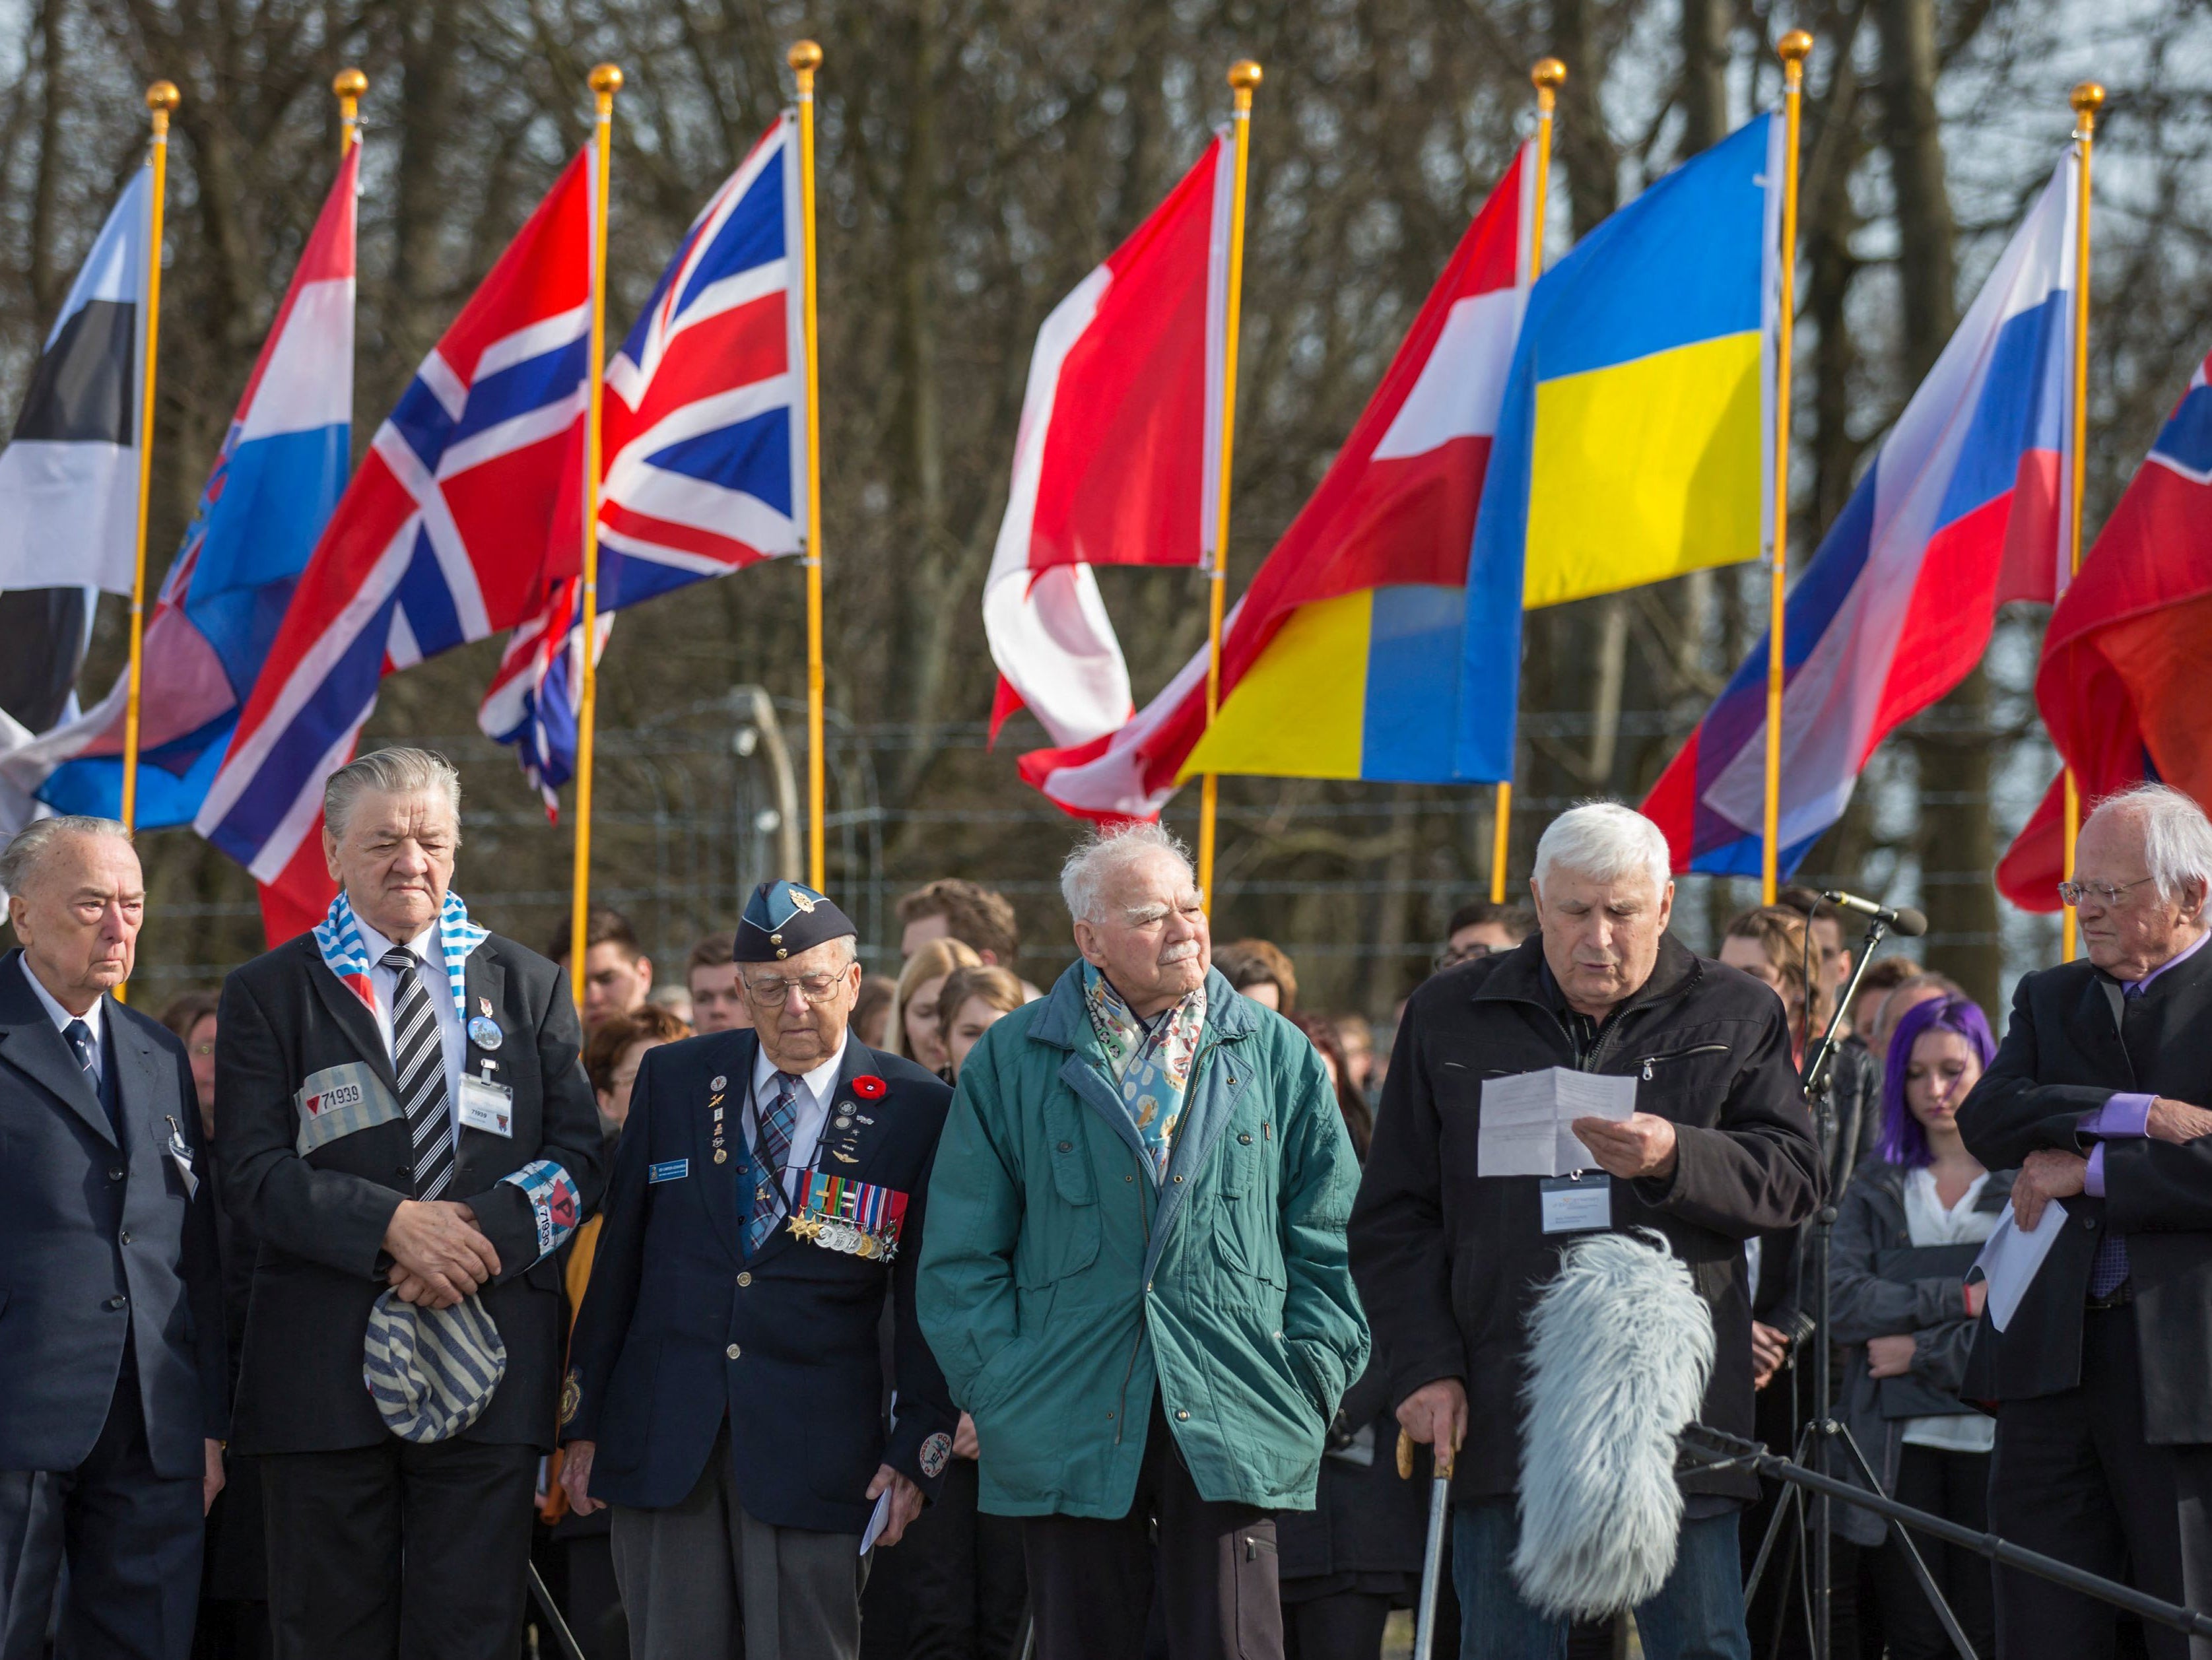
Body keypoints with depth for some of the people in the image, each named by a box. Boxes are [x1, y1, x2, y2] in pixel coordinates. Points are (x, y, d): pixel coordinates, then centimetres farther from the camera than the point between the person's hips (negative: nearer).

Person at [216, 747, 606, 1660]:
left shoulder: (529, 986, 12)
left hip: (488, 1372, 1)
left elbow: (578, 1159, 5)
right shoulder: (269, 993, 5)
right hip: (323, 1370, -1)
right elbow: (253, 1171, -5)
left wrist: (484, 1229, -14)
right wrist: (392, 1225, -19)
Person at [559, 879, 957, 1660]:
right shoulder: (673, 1078, 8)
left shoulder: (914, 1110, 1)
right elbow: (618, 1257, 11)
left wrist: (917, 1448, -3)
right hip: (661, 1441, 2)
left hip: (816, 1449, -2)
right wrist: (585, 1420, 9)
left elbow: (925, 1297, 2)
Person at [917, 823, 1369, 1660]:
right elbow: (963, 1253, 7)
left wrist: (1310, 1380, 1)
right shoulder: (1011, 1063, 7)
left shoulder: (1275, 1054, 10)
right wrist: (996, 1387, -2)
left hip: (1229, 1427, 0)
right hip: (1069, 1426, 0)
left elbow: (1328, 1239, 11)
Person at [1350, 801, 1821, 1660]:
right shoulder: (1451, 1016, 11)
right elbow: (1395, 1216, 11)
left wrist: (1676, 1160, -17)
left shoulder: (1735, 1016, 8)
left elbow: (1794, 1180, 1)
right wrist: (1425, 1366, 1)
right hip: (1502, 1411, 1)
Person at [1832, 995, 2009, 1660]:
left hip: (1994, 1437, -2)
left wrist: (1923, 1351, -7)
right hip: (1899, 1443, 2)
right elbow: (1847, 1304, 0)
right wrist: (1960, 1300, -9)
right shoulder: (1876, 1188, 16)